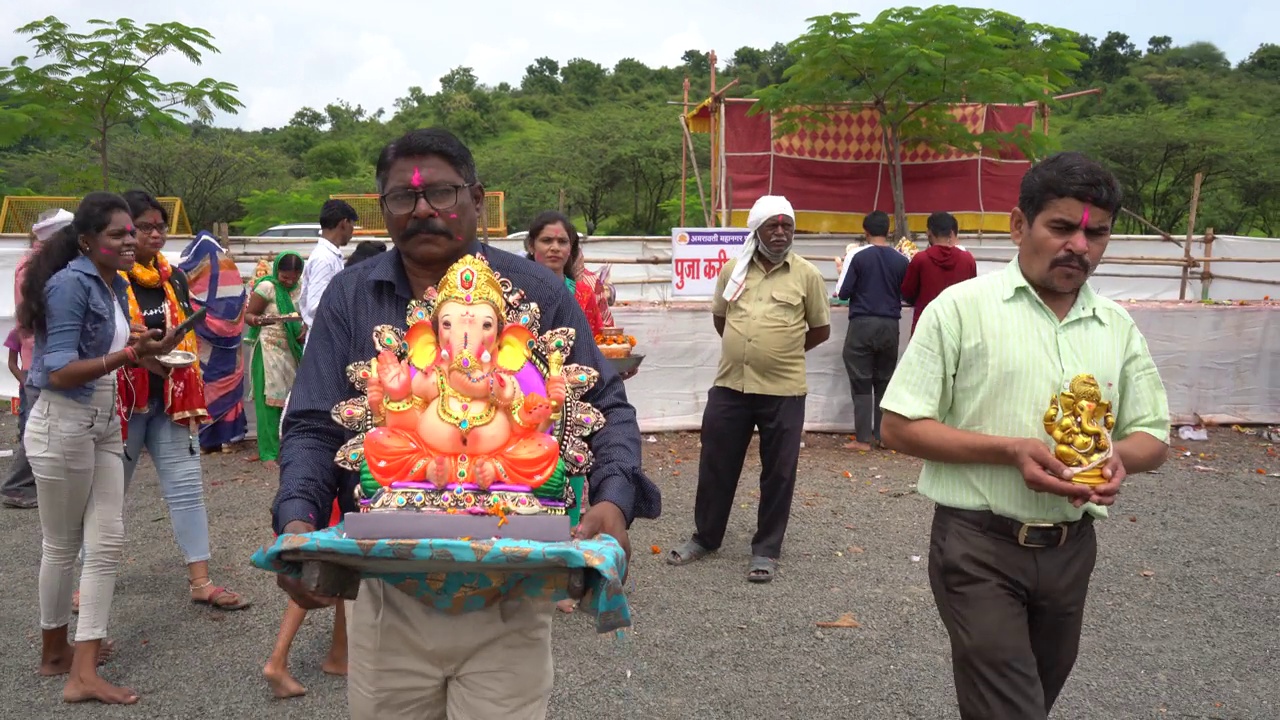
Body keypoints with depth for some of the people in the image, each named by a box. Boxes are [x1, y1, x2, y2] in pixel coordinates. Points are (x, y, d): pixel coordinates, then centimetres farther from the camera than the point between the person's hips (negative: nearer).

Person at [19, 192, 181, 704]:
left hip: (104, 424, 8)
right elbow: (60, 372, -21)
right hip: (62, 426, -8)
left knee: (107, 542, 3)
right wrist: (128, 354, -29)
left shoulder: (114, 285, 8)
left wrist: (144, 353, 4)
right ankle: (55, 652, 28)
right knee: (62, 545, 8)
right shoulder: (70, 283, -17)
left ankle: (83, 673, 10)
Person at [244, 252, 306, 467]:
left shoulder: (298, 289, 8)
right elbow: (248, 314, -9)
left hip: (293, 350, 6)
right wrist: (258, 320, -31)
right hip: (270, 350, -6)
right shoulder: (267, 287, -9)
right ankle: (268, 453, -1)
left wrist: (305, 330, 0)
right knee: (270, 400, -5)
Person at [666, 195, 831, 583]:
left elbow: (821, 329, 5)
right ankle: (705, 537, 31)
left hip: (783, 391, -3)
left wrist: (782, 351, 10)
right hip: (729, 385, 3)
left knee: (777, 473, 7)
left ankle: (766, 550, 21)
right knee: (716, 465, 13)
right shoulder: (732, 269, 6)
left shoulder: (807, 275, -2)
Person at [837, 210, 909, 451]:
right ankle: (883, 435, 17)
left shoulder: (859, 257, -8)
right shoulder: (900, 261, 1)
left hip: (863, 324, -3)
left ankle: (863, 439, 0)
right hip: (890, 325, 3)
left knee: (861, 383, 1)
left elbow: (844, 293, -7)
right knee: (884, 382, 13)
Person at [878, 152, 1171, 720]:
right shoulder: (962, 306, -9)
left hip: (1070, 548, 6)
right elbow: (900, 428, -11)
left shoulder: (1117, 326, 6)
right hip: (979, 546, -5)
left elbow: (1152, 436, 11)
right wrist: (1009, 450, -23)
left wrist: (1118, 455, -13)